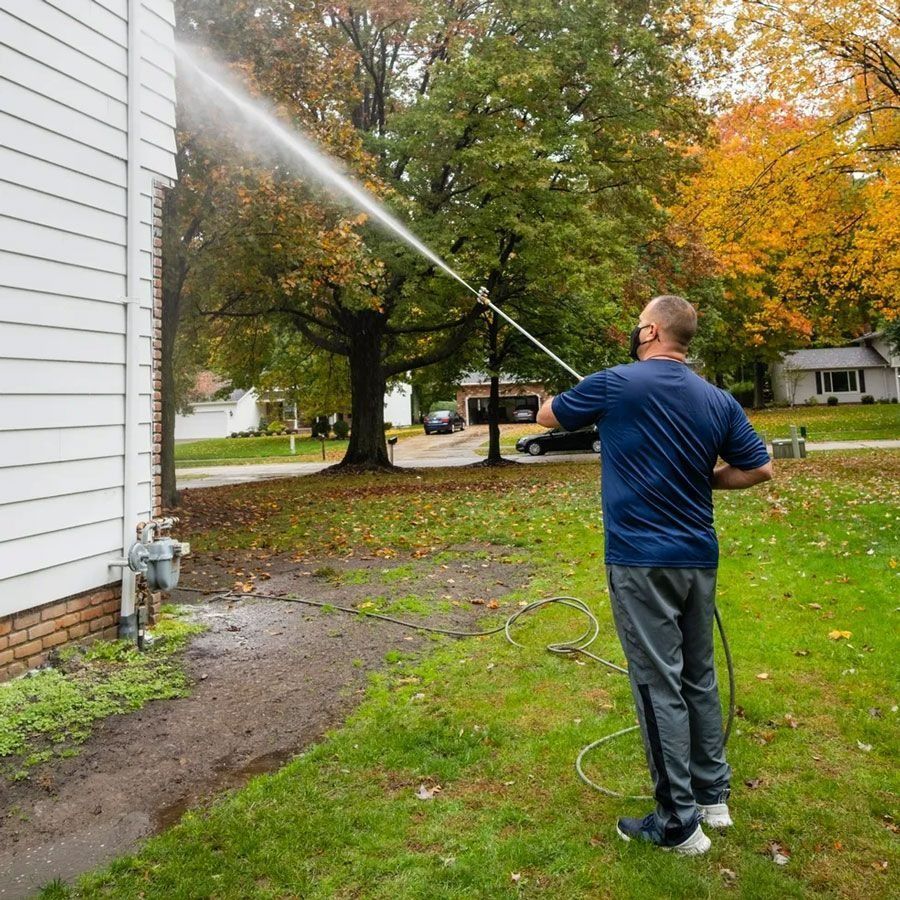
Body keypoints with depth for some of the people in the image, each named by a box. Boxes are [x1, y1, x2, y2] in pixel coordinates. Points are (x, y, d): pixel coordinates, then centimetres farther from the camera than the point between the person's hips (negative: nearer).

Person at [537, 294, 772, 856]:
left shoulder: (616, 384, -9)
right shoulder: (718, 400, 3)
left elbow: (548, 416, 6)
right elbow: (760, 469, 6)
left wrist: (579, 399, 27)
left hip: (641, 561, -5)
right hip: (698, 558, 6)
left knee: (659, 686, 3)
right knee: (699, 677, 18)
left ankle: (679, 822, 15)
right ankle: (713, 795, 33)